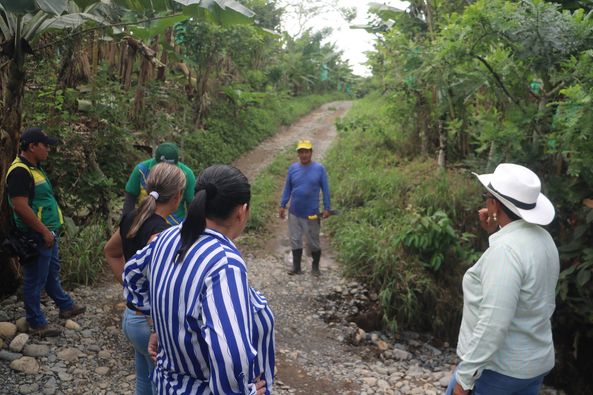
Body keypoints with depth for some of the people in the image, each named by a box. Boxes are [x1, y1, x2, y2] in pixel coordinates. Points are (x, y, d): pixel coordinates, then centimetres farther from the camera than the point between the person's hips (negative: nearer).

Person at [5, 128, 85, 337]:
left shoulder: (35, 167, 12)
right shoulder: (20, 171, -20)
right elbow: (20, 206, -26)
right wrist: (44, 231, -21)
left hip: (47, 234, 10)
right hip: (36, 237, -10)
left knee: (52, 273, 23)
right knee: (35, 280, 3)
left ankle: (66, 306, 38)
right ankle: (36, 323, 15)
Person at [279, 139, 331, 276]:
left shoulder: (319, 168, -7)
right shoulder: (293, 168, 0)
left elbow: (325, 189, -3)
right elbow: (287, 188, 6)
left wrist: (327, 208, -6)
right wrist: (282, 205, 3)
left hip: (312, 213, -2)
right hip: (294, 212, 3)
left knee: (313, 242, 9)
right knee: (295, 240, 10)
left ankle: (315, 267, 28)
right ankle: (296, 267, 23)